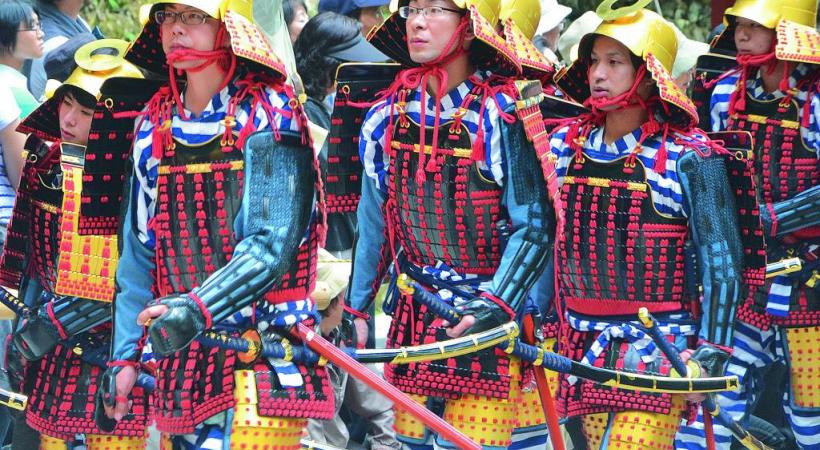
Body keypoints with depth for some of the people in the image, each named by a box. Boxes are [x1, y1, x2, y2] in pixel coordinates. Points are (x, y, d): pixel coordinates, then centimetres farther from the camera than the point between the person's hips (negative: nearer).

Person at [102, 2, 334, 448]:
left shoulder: (268, 116, -10)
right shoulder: (156, 124, 9)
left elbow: (273, 245, -18)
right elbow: (139, 252, 12)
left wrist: (197, 309, -30)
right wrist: (123, 356, 8)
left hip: (264, 355, -6)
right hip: (181, 355, 6)